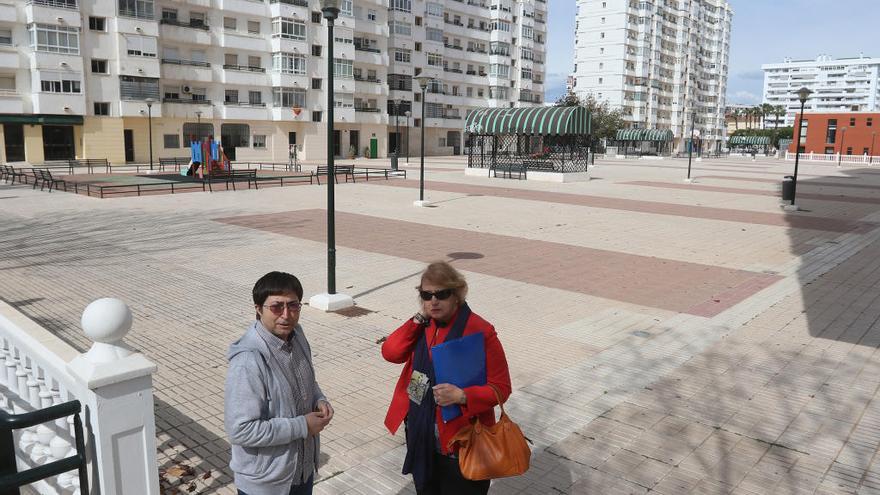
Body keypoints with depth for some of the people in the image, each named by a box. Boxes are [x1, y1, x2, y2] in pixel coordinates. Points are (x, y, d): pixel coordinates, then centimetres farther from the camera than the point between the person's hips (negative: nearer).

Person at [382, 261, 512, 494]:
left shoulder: (480, 331, -18)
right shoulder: (422, 326, 2)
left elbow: (500, 387, -16)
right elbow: (390, 352, -9)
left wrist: (463, 396, -31)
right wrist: (419, 318, -14)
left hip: (461, 441, -6)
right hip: (421, 437, 6)